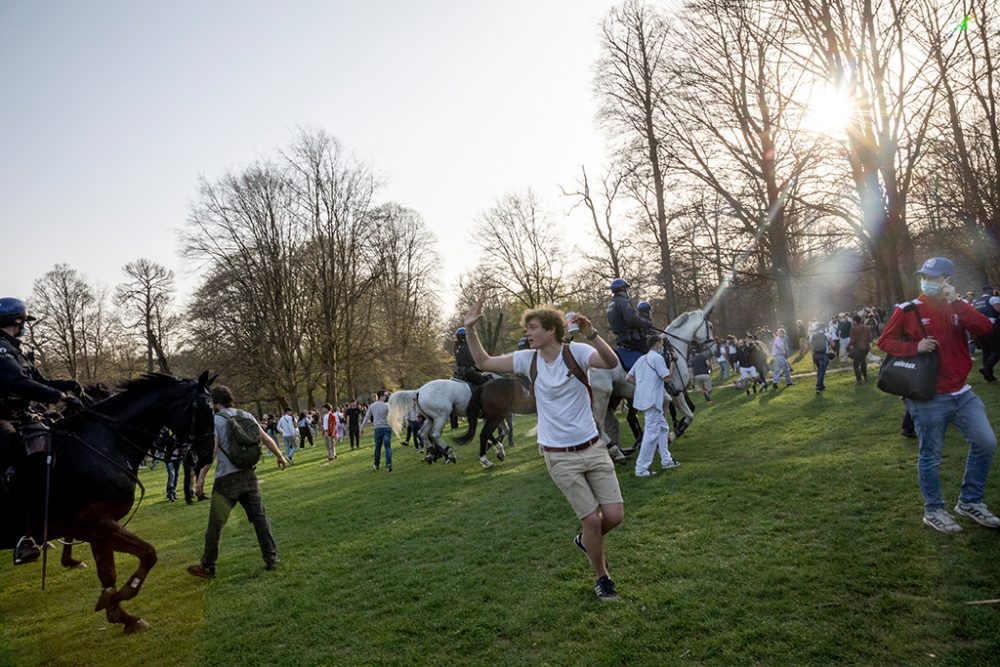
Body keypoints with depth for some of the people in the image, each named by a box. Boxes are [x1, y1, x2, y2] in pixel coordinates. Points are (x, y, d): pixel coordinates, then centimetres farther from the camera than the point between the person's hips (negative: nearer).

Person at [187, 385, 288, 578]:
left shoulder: (215, 420, -6)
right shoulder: (246, 415, 9)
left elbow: (211, 450, -15)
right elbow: (266, 439, 11)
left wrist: (201, 476, -12)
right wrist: (280, 456, 21)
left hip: (226, 479, -4)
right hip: (248, 475, 4)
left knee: (215, 524, 7)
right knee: (259, 518, 7)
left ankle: (207, 567, 17)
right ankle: (271, 559, 8)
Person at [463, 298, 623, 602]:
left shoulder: (576, 352, -10)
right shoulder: (528, 359, -1)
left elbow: (612, 362, -28)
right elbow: (484, 363, 4)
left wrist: (592, 335, -44)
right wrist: (470, 330, -8)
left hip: (592, 448, 0)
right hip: (560, 457, 0)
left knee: (614, 514, -1)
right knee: (592, 519, 0)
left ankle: (586, 540, 32)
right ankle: (602, 579, 24)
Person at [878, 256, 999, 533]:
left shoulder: (957, 306, 7)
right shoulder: (908, 310, -6)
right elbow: (884, 342, -5)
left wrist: (956, 302, -18)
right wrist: (915, 347, -19)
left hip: (961, 393, 5)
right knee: (930, 455, 4)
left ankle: (970, 502, 22)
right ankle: (933, 510, 19)